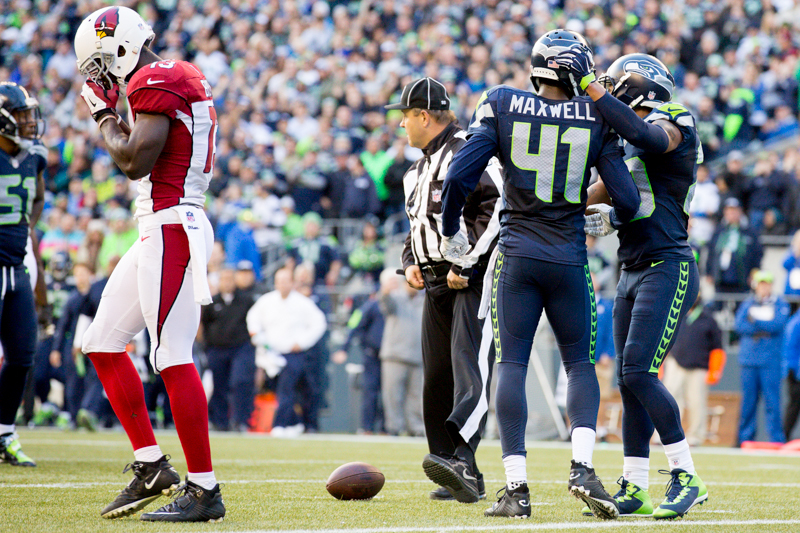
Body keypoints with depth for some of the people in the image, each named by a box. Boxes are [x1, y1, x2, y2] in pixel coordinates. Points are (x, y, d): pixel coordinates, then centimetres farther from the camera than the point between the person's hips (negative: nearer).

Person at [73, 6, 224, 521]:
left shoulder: (157, 82, -13)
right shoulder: (181, 78, 18)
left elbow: (135, 162, -19)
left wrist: (104, 114, -4)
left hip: (171, 228, -11)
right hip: (158, 232, 11)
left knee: (174, 357, -11)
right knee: (104, 343, 15)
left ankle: (204, 492, -9)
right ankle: (151, 467, 16)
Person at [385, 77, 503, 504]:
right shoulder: (421, 168, 21)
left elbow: (498, 209, -19)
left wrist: (468, 263, -21)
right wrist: (411, 261, 12)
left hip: (475, 278, -10)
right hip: (438, 283, 10)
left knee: (470, 366, -23)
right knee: (436, 380, 6)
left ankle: (460, 459, -40)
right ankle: (464, 480, 11)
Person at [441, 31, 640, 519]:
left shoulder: (502, 106, -2)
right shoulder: (596, 118, -1)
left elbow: (459, 176, -7)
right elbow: (627, 199, -2)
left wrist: (450, 232, 9)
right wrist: (611, 220, 21)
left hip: (516, 256, 0)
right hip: (569, 259, 0)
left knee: (511, 364, 3)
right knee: (580, 363, 13)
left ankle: (517, 487, -4)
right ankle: (583, 466, -8)